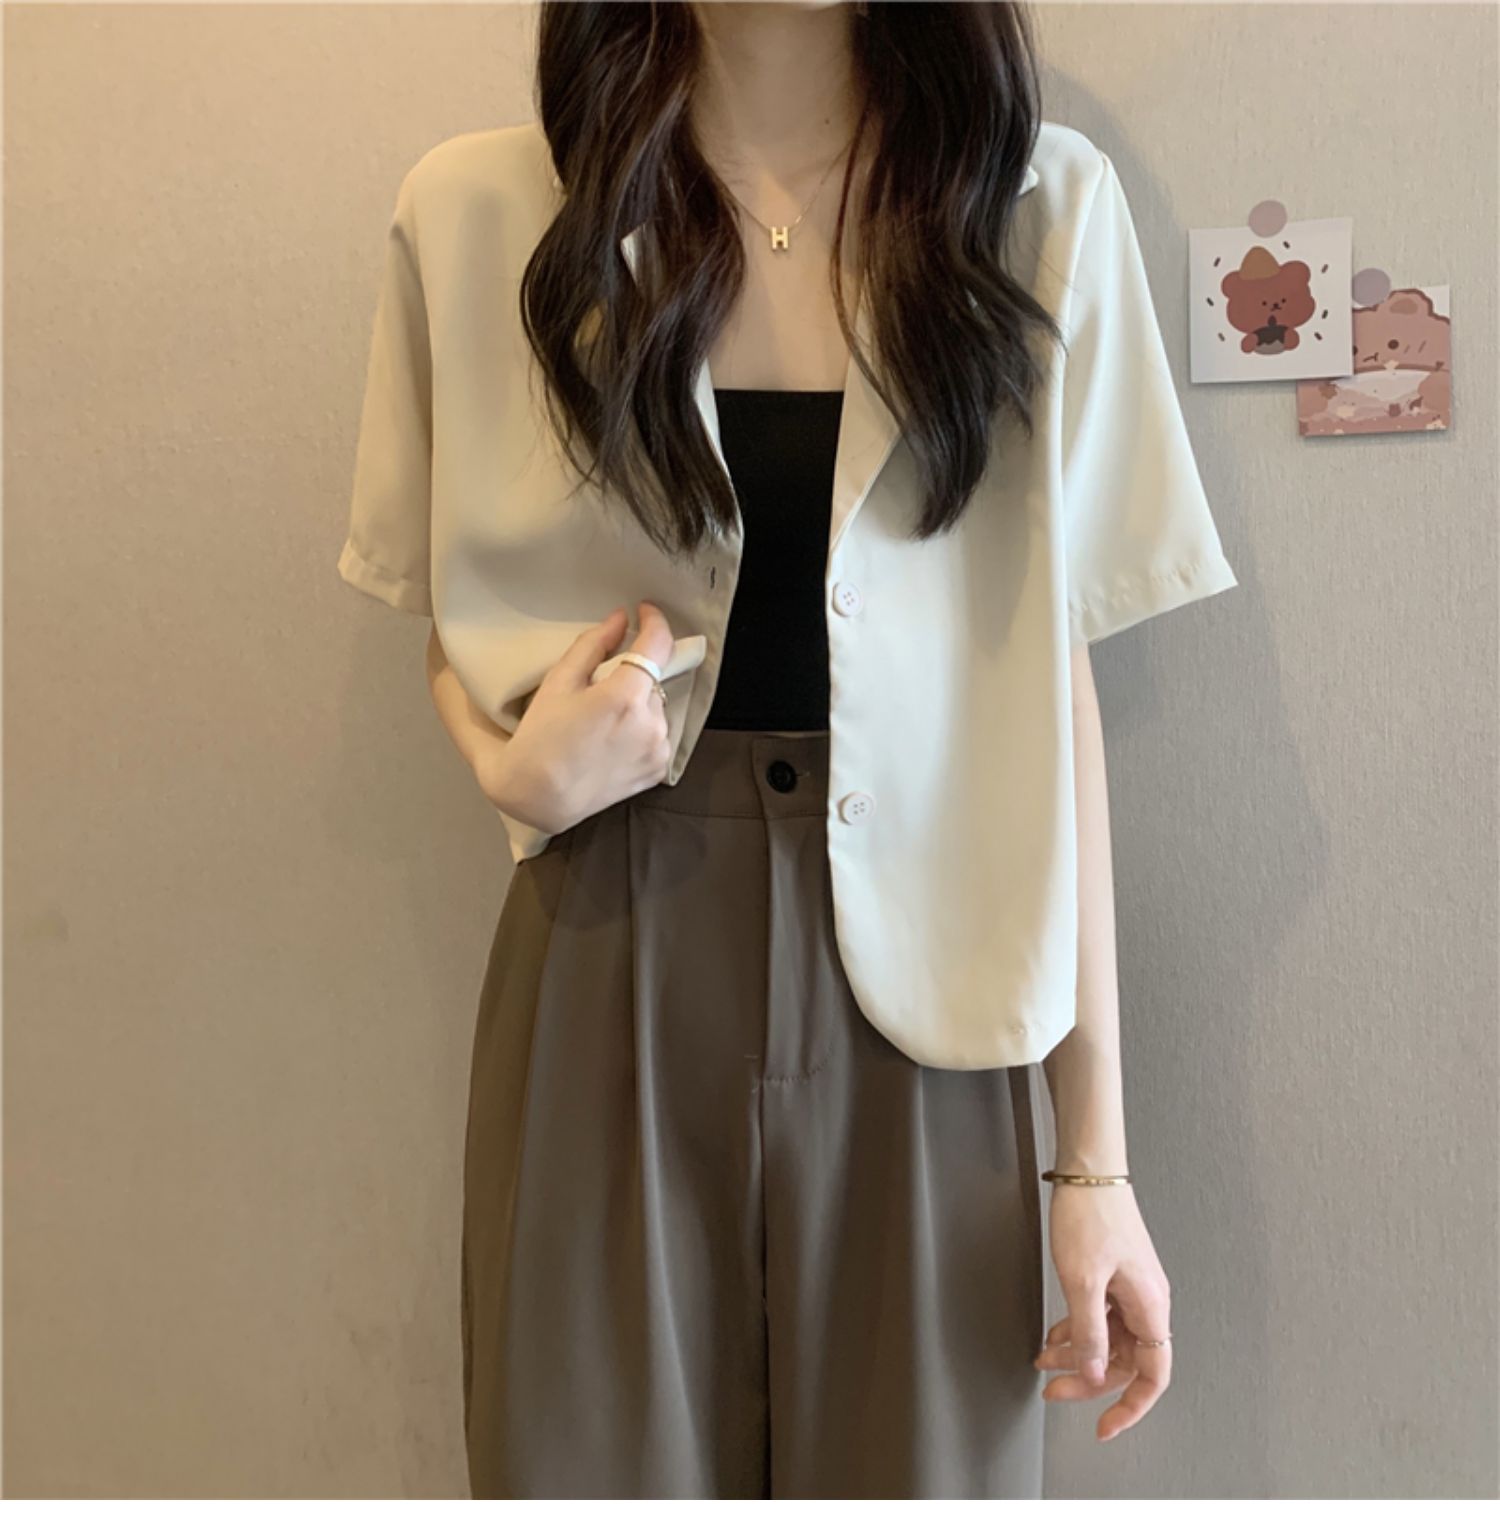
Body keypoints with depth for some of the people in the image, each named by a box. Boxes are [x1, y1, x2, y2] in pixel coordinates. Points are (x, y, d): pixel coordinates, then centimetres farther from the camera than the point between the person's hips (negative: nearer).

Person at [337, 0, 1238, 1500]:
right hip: (608, 973, 0)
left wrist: (1096, 1156, -1)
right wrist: (509, 761, -11)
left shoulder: (1044, 202, 2)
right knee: (594, 1457, 10)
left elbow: (1050, 679, 0)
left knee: (923, 1456, 9)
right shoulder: (475, 207, 2)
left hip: (927, 987, 1)